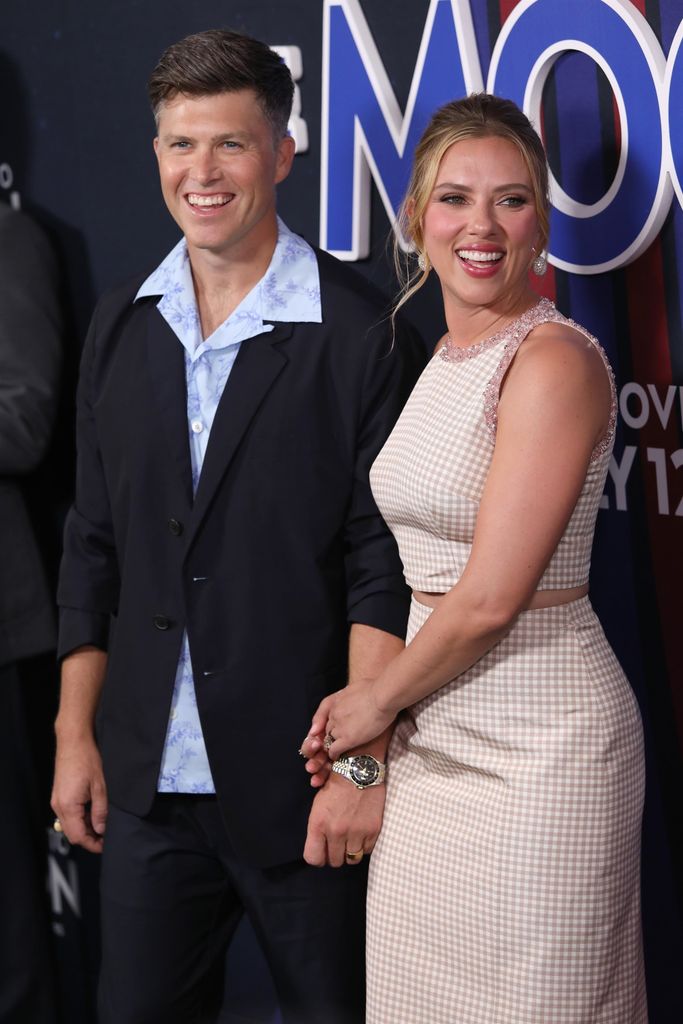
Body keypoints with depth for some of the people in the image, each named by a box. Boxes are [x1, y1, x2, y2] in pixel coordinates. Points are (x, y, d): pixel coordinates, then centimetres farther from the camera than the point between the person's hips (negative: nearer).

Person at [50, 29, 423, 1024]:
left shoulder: (361, 336, -9)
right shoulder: (121, 325, 7)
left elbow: (382, 569, -10)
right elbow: (95, 544, 10)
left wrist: (361, 763, -13)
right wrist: (76, 735, 8)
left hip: (300, 785, -4)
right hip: (149, 779, 4)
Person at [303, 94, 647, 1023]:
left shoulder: (555, 361, -17)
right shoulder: (444, 358, 10)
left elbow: (490, 598, -19)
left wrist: (380, 701, -5)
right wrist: (388, 710, 8)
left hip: (536, 740, -8)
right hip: (431, 734, 8)